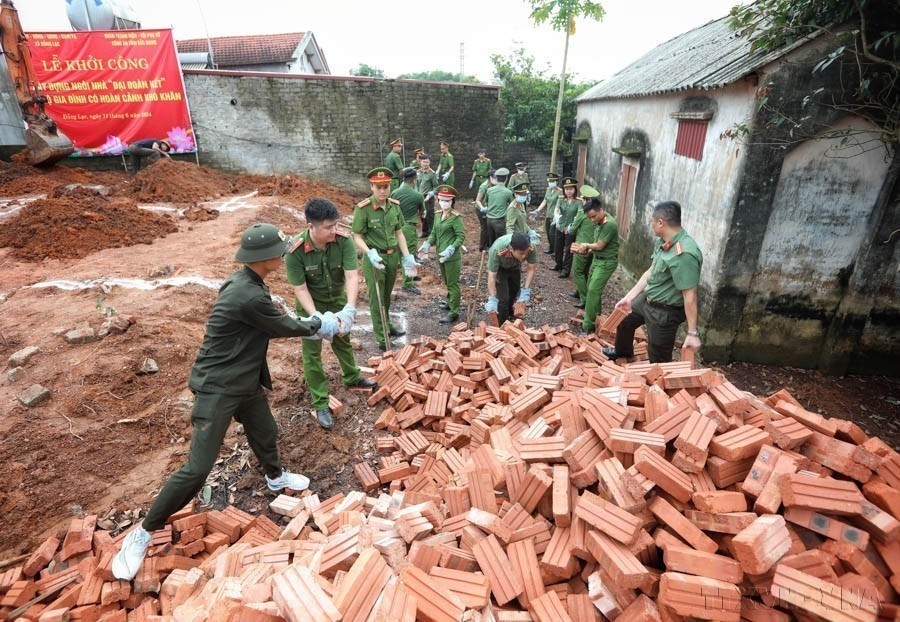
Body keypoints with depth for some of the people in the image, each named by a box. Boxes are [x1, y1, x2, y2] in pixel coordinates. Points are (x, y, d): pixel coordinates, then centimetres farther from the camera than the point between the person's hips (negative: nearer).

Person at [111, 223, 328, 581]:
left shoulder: (247, 284, 1)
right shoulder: (249, 297, -30)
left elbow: (273, 324, 11)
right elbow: (285, 328, -15)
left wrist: (311, 323, 7)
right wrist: (318, 326, 3)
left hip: (246, 381, 10)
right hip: (218, 389, -10)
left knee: (265, 433, 26)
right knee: (197, 469, -4)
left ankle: (275, 478, 54)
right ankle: (143, 533, 17)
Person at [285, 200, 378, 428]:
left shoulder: (344, 240, -25)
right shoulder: (295, 251, -30)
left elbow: (352, 276, -30)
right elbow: (300, 289, -25)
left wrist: (349, 309, -42)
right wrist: (316, 317, -38)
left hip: (338, 299, 3)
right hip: (311, 305, -3)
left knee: (343, 340, 24)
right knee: (312, 353, 4)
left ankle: (351, 377, 50)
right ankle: (320, 404, 19)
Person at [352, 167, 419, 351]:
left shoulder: (395, 205, 1)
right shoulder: (363, 208, -14)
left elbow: (399, 233, 9)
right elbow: (357, 237, -11)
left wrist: (407, 257, 2)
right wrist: (370, 253, -28)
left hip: (393, 256, 5)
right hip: (374, 257, -5)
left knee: (387, 297, 21)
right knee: (376, 299, 3)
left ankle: (387, 327, 41)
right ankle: (382, 340, 12)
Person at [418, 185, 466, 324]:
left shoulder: (456, 217, -14)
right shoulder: (438, 215, 7)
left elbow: (461, 236, -17)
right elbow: (434, 233, 13)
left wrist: (450, 249, -28)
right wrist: (427, 243, -5)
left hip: (452, 257, -8)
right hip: (440, 255, 8)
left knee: (452, 284, -2)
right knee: (447, 282, 22)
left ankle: (454, 313, 4)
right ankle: (450, 303, 40)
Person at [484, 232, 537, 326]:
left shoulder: (530, 248, -35)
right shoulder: (497, 250, -45)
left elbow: (532, 269, -22)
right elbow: (491, 276, -40)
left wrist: (526, 291, -29)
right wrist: (492, 300, -44)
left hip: (514, 266, 4)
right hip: (499, 268, -4)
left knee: (514, 294, 19)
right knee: (503, 298, -13)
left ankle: (509, 316, 48)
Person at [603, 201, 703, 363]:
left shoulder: (684, 254, -33)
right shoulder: (662, 242, -4)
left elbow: (690, 296, -31)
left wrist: (693, 333, -28)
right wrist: (629, 297, 7)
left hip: (665, 312, -10)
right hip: (647, 300, 10)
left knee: (658, 361, 3)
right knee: (624, 320, 32)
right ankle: (623, 352, 60)